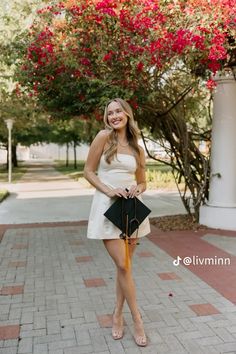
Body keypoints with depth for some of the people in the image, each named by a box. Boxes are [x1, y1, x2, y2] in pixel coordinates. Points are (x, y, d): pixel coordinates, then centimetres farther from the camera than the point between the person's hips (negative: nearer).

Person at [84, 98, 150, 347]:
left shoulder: (137, 149, 9)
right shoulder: (104, 137, -3)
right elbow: (88, 171, -3)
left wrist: (138, 189, -7)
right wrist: (109, 190, -16)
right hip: (108, 206, -4)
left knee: (124, 265, 11)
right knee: (123, 265, -6)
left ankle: (118, 315, 28)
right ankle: (137, 318, 12)